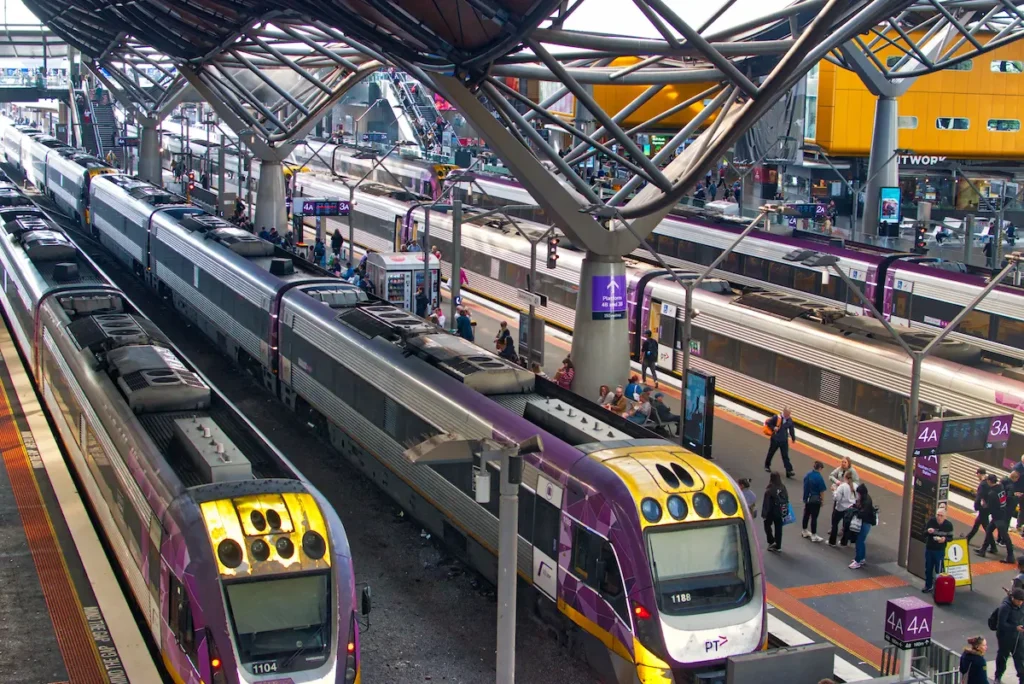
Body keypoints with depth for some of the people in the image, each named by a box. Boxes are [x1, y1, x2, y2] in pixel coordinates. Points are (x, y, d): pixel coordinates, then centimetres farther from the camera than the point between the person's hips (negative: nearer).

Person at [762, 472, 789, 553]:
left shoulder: (769, 489, -19)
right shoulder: (783, 487, -5)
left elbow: (766, 502, -17)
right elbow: (786, 500, 2)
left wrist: (764, 513, -10)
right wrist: (785, 511, 13)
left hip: (771, 511, -4)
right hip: (780, 512, 4)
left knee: (767, 525, 18)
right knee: (778, 528, 12)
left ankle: (771, 542, 10)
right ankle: (778, 546, 18)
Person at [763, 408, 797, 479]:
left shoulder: (790, 420, -3)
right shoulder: (776, 417, -16)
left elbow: (791, 429, 9)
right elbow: (768, 423, -6)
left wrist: (793, 439, 17)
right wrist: (773, 428, -22)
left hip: (784, 440, 2)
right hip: (775, 439, -2)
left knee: (785, 456, -1)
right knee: (771, 453, 15)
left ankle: (789, 471, -4)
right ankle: (767, 466, 36)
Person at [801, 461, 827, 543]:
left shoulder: (808, 474, -1)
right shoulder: (819, 478, -21)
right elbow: (822, 491, -16)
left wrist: (805, 497, 17)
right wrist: (822, 500, -2)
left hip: (807, 498, 7)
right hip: (815, 499, -7)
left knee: (806, 515, 20)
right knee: (814, 517, 1)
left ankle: (804, 532, 35)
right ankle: (814, 536, 8)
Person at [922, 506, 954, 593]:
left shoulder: (948, 524, -12)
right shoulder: (931, 521, -10)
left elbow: (950, 537, -2)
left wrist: (945, 539, -24)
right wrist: (928, 531, -24)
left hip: (940, 550, -3)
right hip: (929, 549, 3)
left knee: (938, 570, -1)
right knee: (928, 569, 13)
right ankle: (928, 586, 28)